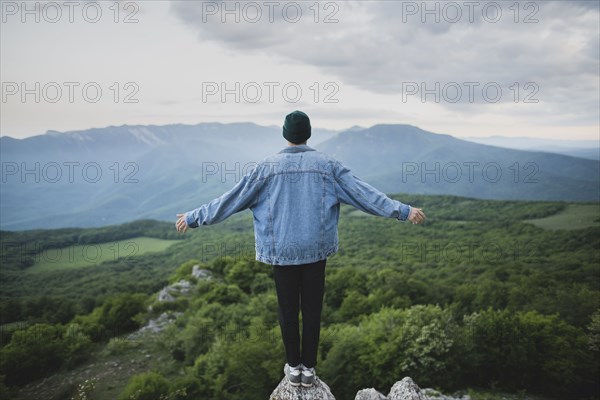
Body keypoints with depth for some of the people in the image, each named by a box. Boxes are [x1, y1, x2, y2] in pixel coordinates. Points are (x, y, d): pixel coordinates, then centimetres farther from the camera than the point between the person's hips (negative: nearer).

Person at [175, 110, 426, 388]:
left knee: (288, 308, 13)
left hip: (281, 250, 0)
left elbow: (231, 199, -2)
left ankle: (294, 367, 24)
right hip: (316, 249, 1)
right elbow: (364, 194, -5)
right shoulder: (327, 164, -3)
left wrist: (193, 218, 9)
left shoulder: (267, 166, -4)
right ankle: (309, 368, 22)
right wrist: (404, 211, 1)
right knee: (312, 309, 12)